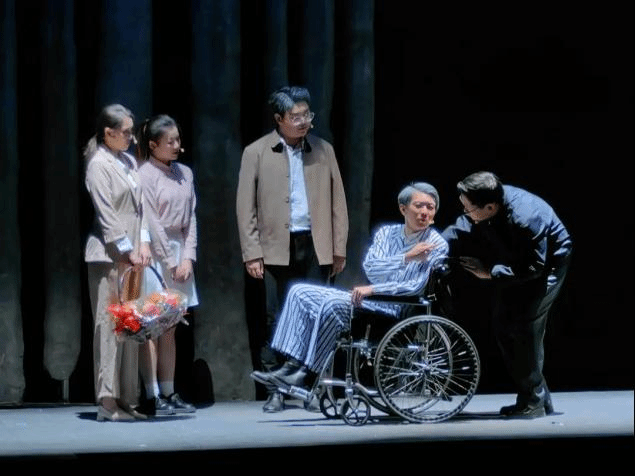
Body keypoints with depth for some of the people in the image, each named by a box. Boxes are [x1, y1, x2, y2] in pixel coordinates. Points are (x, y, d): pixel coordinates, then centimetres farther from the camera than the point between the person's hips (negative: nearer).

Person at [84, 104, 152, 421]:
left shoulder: (129, 162, 15)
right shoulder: (98, 164, -8)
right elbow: (106, 214, -13)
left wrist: (143, 243, 2)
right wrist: (127, 250, -13)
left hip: (131, 255, 8)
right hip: (108, 254, -8)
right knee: (109, 324, -8)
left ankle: (126, 398, 11)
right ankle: (107, 401, -7)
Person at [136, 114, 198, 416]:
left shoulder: (185, 173, 11)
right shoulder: (145, 175, -8)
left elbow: (191, 218, 10)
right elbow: (152, 224, -11)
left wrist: (187, 258, -1)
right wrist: (171, 263, -10)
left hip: (179, 255, 6)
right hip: (155, 255, -6)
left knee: (170, 329, 9)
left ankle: (169, 393, 12)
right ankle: (151, 397, -6)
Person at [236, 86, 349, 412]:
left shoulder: (323, 151, 11)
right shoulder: (257, 153, 3)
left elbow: (337, 202, 13)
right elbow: (245, 208, 2)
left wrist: (340, 249, 7)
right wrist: (252, 254, -5)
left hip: (316, 247, 2)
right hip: (277, 248, -2)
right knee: (276, 321, -1)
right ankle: (275, 391, 3)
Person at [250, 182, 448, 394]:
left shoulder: (437, 244, -4)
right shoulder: (387, 233, 13)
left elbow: (416, 287, -16)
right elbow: (370, 267, -4)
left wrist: (372, 289, -22)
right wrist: (406, 258, -19)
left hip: (394, 309, -7)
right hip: (369, 299, 7)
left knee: (333, 303, -30)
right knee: (300, 292, -4)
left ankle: (308, 374, -27)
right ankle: (292, 366, -15)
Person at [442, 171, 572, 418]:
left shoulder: (526, 219, -39)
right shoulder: (484, 204, -19)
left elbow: (533, 268, -31)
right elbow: (461, 231, -5)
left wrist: (490, 273, -28)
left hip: (547, 263, -8)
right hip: (515, 261, 9)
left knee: (525, 326, -17)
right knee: (502, 324, 7)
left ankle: (534, 402, -6)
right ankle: (537, 396, 13)